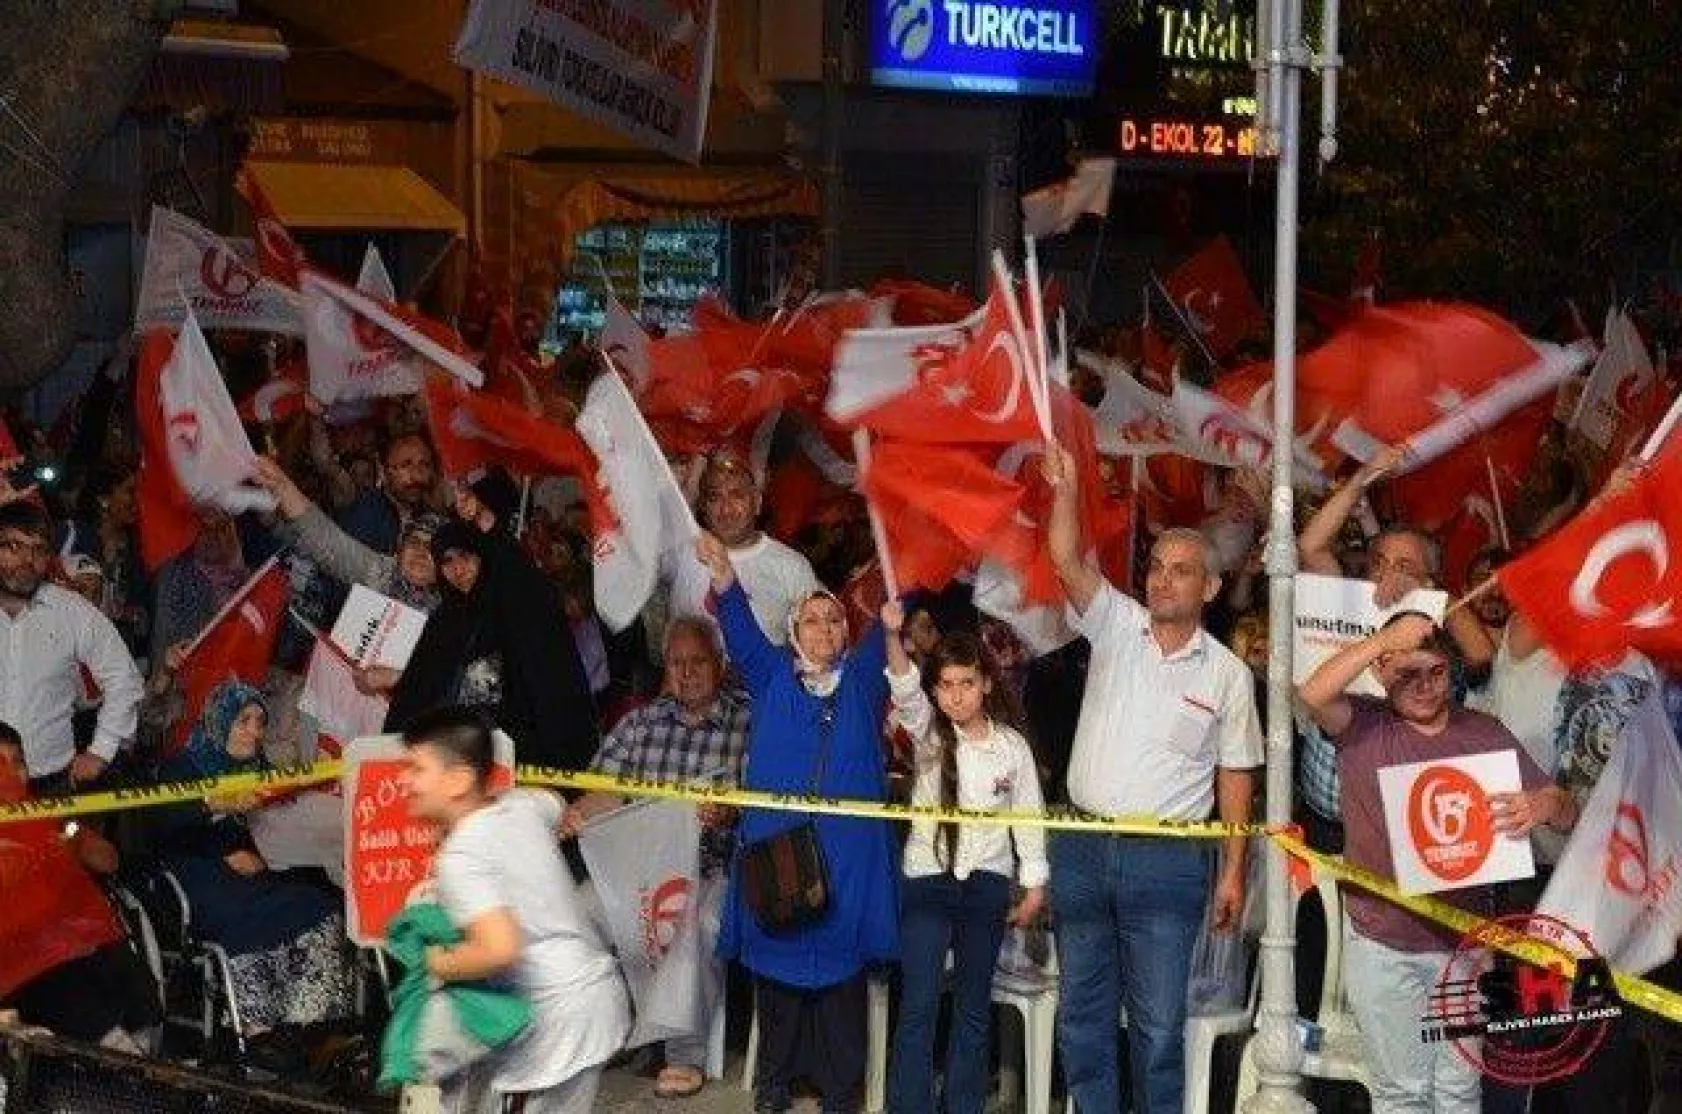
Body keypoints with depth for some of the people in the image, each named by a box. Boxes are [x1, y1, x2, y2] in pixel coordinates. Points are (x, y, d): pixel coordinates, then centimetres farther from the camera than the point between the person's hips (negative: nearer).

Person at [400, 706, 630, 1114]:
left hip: (560, 1017, -9)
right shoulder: (522, 805, 4)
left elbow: (500, 948, -32)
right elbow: (556, 804, 32)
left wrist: (438, 965, -13)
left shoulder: (459, 858, -19)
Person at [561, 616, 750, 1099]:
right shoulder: (639, 723, 14)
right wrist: (577, 813, -18)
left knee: (698, 926, -33)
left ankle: (686, 1057, -14)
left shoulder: (747, 724, 2)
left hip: (713, 868, -4)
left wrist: (724, 812, -31)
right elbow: (607, 790, 4)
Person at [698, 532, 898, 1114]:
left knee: (841, 960, 1)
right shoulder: (772, 676, 11)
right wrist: (723, 574, -20)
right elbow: (742, 633, -3)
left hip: (848, 852, 0)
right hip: (776, 844, 0)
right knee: (778, 959, 2)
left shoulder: (862, 679, 13)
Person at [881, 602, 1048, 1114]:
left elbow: (1029, 816, 7)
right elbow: (905, 687, -19)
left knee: (974, 1005, 8)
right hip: (927, 876, -1)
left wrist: (1035, 885, 4)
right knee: (918, 1004, -5)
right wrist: (893, 636, -37)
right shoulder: (929, 733, 0)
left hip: (986, 882, 1)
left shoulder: (1011, 744, 2)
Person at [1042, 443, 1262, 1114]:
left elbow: (1236, 778, 4)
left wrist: (1233, 872, 1)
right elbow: (1067, 561, -12)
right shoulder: (1115, 625, 4)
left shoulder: (1228, 674, 1)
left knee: (1158, 1024, -1)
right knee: (1082, 1013, 10)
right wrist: (1064, 488, -27)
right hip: (1081, 849, 2)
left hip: (1166, 859, -2)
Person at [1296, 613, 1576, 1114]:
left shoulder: (1484, 733, 2)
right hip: (1381, 946, -2)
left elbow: (1567, 810, -1)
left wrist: (1544, 805, -25)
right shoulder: (1361, 725, -5)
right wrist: (1387, 638, -28)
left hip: (1463, 942, 2)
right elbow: (1313, 694, -28)